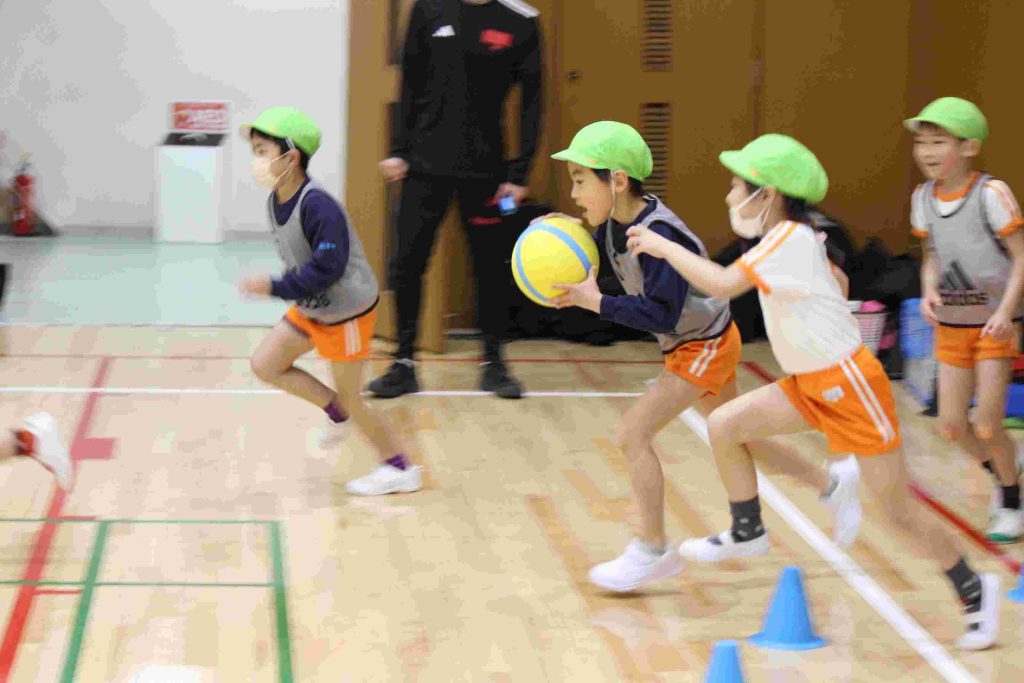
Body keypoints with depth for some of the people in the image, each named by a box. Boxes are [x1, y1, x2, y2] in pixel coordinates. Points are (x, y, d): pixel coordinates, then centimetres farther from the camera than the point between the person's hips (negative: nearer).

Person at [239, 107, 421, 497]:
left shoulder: (317, 206, -30)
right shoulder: (275, 201, -2)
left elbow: (327, 268, -33)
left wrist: (275, 288, -32)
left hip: (347, 313, -9)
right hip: (310, 308, 9)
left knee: (350, 398, 3)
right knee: (265, 364, 3)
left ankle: (400, 470, 21)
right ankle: (338, 413, 20)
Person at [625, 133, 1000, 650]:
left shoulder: (787, 238, -20)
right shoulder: (798, 239, 7)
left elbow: (722, 284, -31)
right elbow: (838, 280, 25)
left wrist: (662, 246, -20)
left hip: (851, 383, -9)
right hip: (812, 384, 9)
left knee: (899, 511, -2)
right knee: (724, 427, 0)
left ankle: (975, 592, 13)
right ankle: (748, 533, 15)